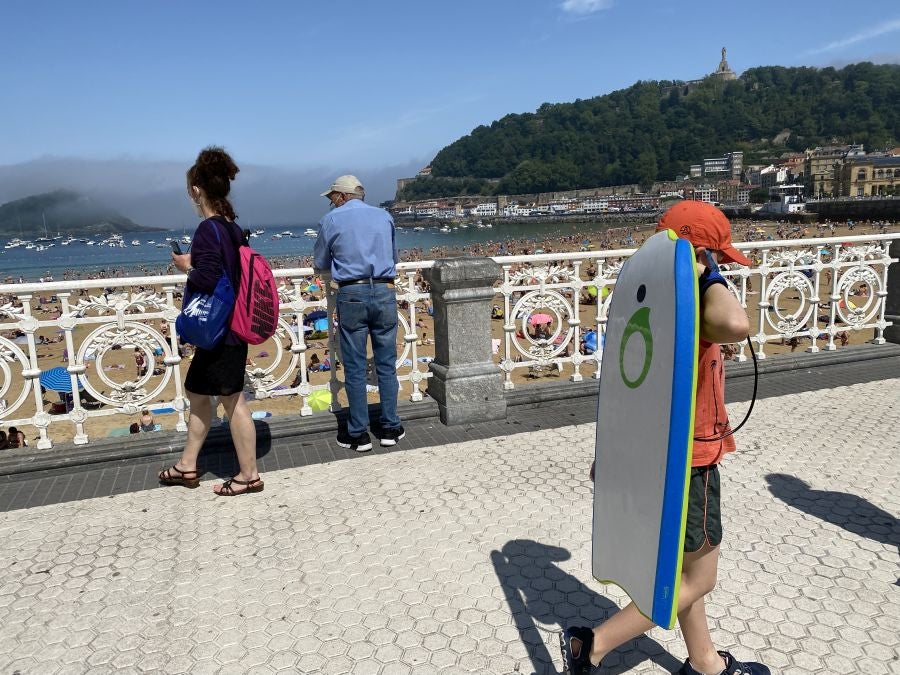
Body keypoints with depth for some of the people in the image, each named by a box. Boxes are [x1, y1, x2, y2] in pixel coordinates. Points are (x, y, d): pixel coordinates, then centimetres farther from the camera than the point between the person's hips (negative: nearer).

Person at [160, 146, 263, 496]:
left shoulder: (209, 229, -19)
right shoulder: (232, 227, 9)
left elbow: (207, 279, -27)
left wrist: (186, 266, -9)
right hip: (229, 326, 10)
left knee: (232, 399, 1)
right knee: (197, 392, 20)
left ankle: (249, 475, 14)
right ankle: (187, 466, 34)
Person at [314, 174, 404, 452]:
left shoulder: (331, 220, 4)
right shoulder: (384, 216, 12)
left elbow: (320, 264, 14)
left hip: (351, 294, -2)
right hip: (384, 292, 3)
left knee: (355, 368, 4)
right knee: (387, 364, 9)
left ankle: (358, 434, 10)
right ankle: (390, 428, 16)